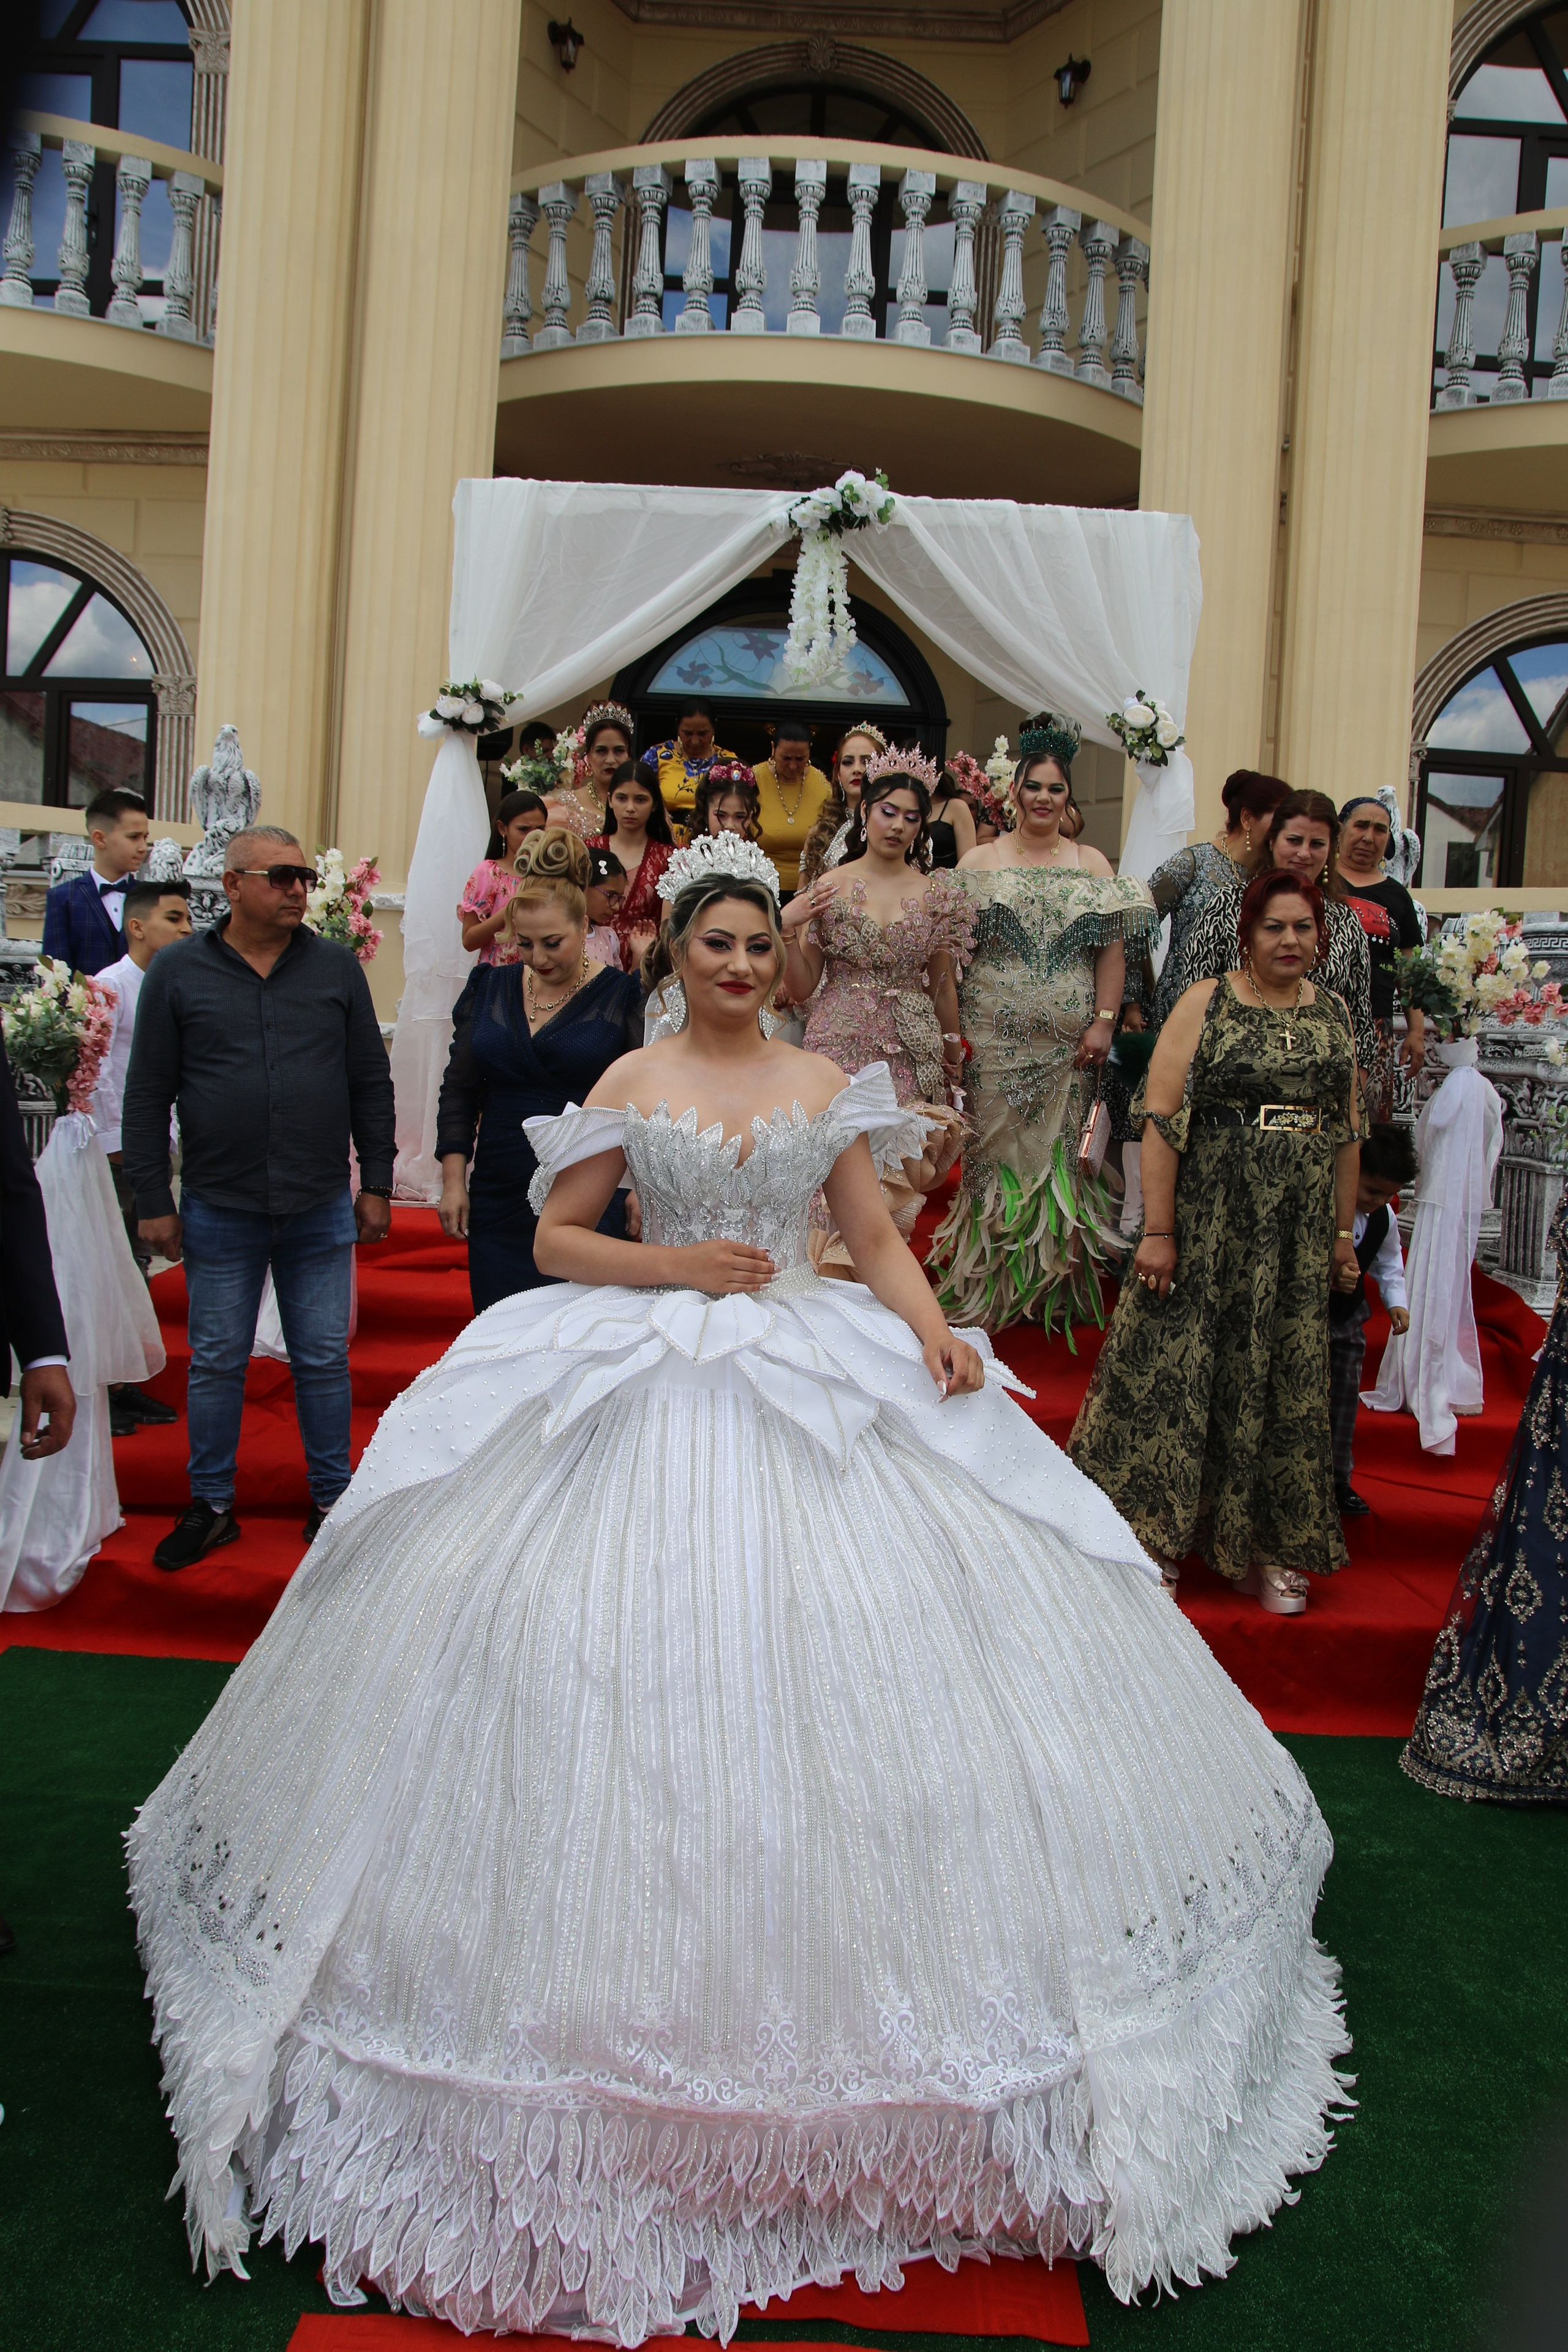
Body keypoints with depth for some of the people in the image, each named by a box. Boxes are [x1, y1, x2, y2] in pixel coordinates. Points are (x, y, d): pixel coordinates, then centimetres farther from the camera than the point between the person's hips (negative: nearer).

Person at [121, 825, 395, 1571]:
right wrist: (153, 1201, -1)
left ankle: (332, 1501, 23)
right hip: (219, 1209, 0)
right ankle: (212, 1505, 25)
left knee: (325, 1361, 8)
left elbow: (371, 1084, 7)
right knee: (215, 1362, 10)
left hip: (322, 1209, 1)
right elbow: (147, 1097, 2)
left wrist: (376, 1184, 4)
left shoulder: (337, 968, 5)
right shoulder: (178, 971, 1)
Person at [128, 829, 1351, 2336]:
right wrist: (680, 1265, -11)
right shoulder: (630, 1084, 4)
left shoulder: (826, 1083, 9)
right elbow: (554, 1239, 3)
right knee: (634, 1650, -3)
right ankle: (627, 1997, 15)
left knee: (842, 1643, 1)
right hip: (648, 1389, -2)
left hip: (822, 1382, 2)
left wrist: (932, 1328, -11)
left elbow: (876, 1237, 7)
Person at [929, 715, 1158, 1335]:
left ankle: (1052, 1285, 16)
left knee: (1057, 1149, 5)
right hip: (993, 1037, -1)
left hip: (1068, 1042, 1)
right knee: (996, 1149, 0)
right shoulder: (980, 861, 6)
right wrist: (950, 1026, -7)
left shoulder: (1093, 864, 10)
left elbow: (1112, 949, 5)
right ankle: (988, 1285, 11)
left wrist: (1104, 1022, -5)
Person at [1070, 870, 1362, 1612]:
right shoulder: (1206, 1003, -5)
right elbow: (1160, 1118, -11)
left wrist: (1344, 1230, 13)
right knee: (1173, 1365, 0)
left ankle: (1268, 1548, 24)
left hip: (1299, 1237, 4)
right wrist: (1157, 1230, -16)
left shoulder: (1334, 1015, 10)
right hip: (1208, 1223, -4)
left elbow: (1347, 1131, 15)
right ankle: (1154, 1534, 15)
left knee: (1283, 1379, 10)